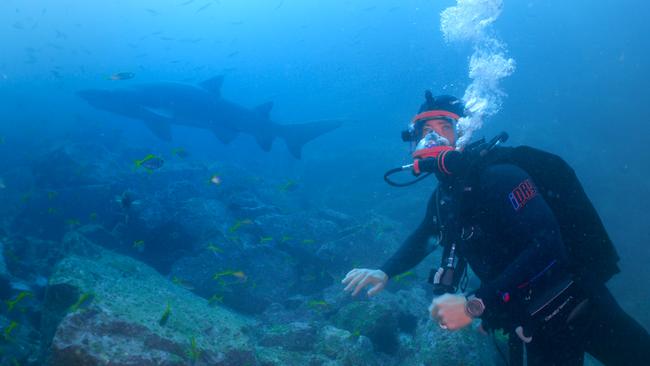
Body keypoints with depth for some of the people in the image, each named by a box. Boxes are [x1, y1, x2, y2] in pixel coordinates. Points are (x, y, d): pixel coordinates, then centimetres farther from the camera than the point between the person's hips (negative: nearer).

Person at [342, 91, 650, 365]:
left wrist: (475, 304, -37)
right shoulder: (443, 197, 3)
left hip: (577, 308, -6)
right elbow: (420, 239, 22)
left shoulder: (499, 175, -21)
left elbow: (548, 245, -33)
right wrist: (384, 273, 5)